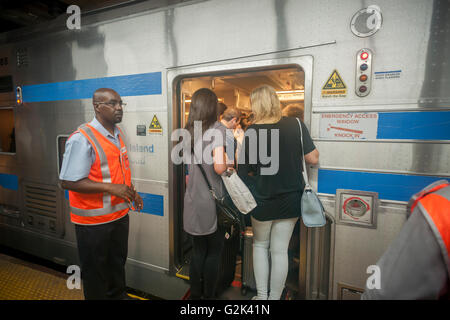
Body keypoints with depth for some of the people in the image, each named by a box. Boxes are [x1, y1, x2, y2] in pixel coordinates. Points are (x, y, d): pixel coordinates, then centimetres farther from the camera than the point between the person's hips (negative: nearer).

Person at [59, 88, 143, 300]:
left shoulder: (118, 134, 5)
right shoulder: (81, 139, -20)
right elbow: (68, 182, -23)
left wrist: (132, 193, 9)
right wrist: (110, 188, -27)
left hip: (119, 214, 8)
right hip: (93, 220, -7)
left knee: (118, 263, 26)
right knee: (95, 271, 14)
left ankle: (117, 295, 49)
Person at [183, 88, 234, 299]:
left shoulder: (189, 131, 6)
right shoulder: (217, 129, -12)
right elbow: (219, 167, -24)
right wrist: (229, 164, -2)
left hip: (193, 201, 6)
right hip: (213, 202, -5)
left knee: (198, 251, 19)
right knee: (214, 253, 12)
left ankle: (195, 294, 32)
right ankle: (208, 295, 26)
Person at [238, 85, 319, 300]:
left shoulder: (252, 131, -13)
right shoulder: (296, 125, -7)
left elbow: (246, 170, -10)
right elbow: (313, 159, -4)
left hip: (262, 200, -2)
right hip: (290, 199, 2)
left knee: (260, 245, 22)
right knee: (280, 251, 15)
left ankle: (262, 296, 29)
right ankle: (274, 297, 30)